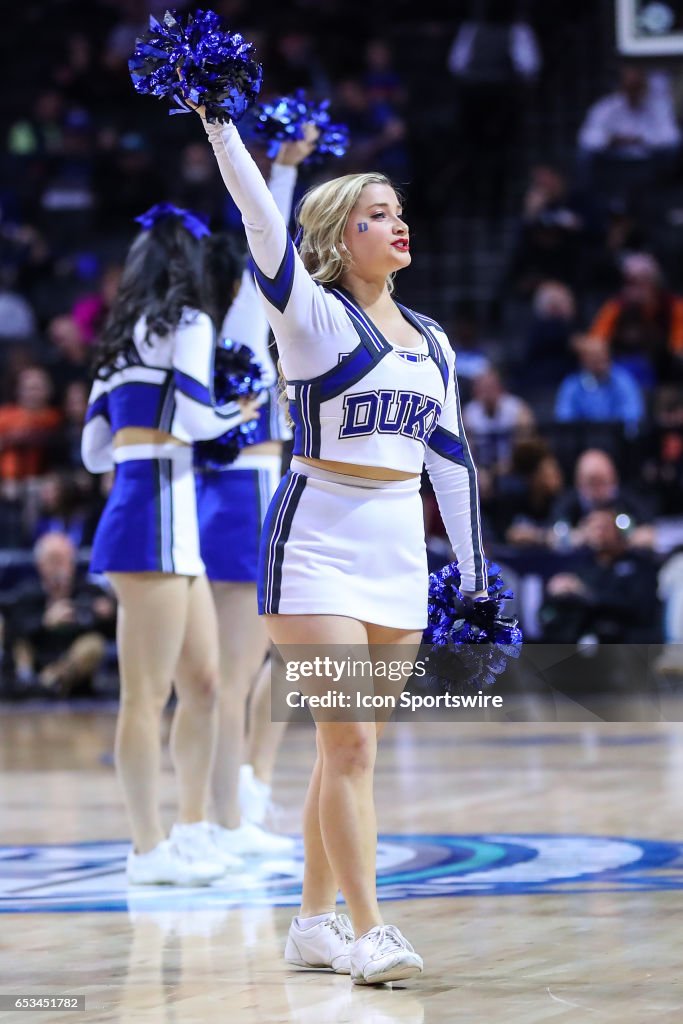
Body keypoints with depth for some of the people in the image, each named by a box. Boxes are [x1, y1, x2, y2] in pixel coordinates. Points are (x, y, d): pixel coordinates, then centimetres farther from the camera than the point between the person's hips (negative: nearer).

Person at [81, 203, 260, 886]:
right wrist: (245, 408, 2)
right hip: (155, 518, -9)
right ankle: (149, 850, -3)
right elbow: (193, 418, -16)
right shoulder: (187, 324, -5)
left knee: (204, 683, 15)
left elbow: (95, 450, 19)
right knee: (148, 694, -6)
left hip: (172, 525, 9)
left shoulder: (123, 337, 19)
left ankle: (192, 832, 21)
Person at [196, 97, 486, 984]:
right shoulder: (313, 315, -4)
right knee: (350, 743, -11)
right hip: (317, 543, -6)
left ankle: (313, 925, 18)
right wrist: (219, 119, -27)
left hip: (401, 552, 6)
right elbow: (263, 221, -17)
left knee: (350, 747, 9)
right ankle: (367, 934, -10)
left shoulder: (431, 343, 14)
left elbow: (451, 458, 16)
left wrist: (476, 576, 14)